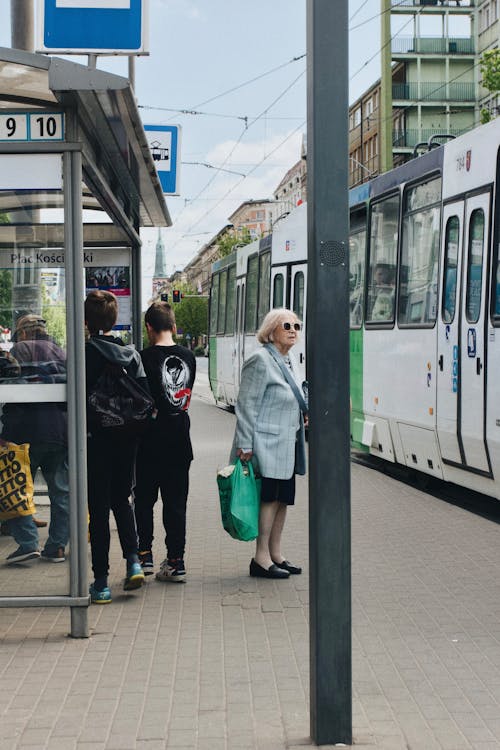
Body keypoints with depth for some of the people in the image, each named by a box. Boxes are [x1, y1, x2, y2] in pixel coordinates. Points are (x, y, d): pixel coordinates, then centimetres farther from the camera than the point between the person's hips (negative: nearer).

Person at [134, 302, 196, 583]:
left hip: (151, 441, -4)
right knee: (176, 502, 8)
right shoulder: (188, 357, 2)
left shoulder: (146, 357, -13)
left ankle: (145, 554, 7)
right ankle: (176, 562, 8)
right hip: (180, 440, 4)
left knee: (144, 499, 10)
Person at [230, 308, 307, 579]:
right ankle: (261, 559, 2)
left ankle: (275, 554, 23)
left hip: (287, 444, 9)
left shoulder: (290, 359, 13)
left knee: (283, 498, 13)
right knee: (269, 498, -5)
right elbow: (247, 405, -16)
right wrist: (245, 444, -18)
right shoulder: (260, 361, -14)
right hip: (267, 445, -9)